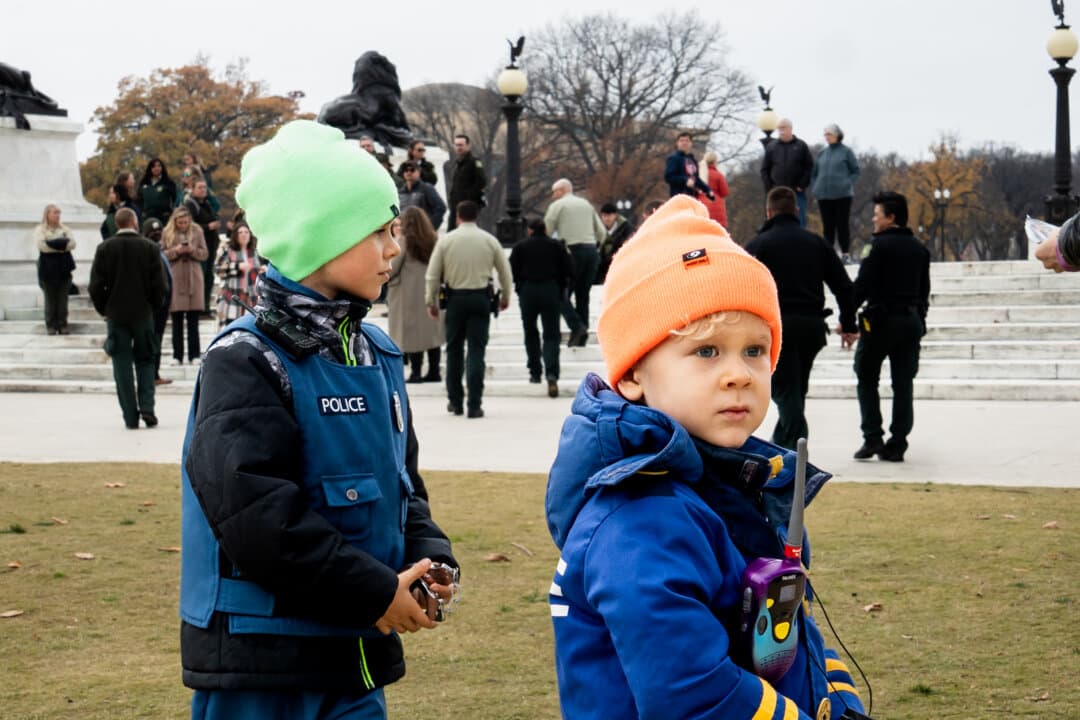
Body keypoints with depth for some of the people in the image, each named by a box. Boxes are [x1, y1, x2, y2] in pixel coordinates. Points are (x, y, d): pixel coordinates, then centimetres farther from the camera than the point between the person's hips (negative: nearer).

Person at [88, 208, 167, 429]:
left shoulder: (104, 249, -4)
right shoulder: (150, 248, -5)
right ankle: (147, 407, -2)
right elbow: (159, 284, -5)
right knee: (145, 361, 12)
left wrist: (103, 309, 9)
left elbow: (96, 285, -4)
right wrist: (154, 306, 11)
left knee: (122, 365, 4)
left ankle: (130, 416, 2)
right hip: (143, 313, 0)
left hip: (116, 314, 0)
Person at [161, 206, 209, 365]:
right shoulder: (167, 232, 1)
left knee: (193, 321, 3)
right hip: (175, 279, 0)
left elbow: (205, 254, 4)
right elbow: (162, 255, 0)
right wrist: (175, 251, -16)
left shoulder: (197, 231, 3)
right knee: (177, 321, 3)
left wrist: (193, 250, -14)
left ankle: (194, 355, 7)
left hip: (193, 279, 0)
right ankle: (177, 356, 8)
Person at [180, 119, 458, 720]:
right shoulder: (247, 362, -14)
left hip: (355, 656, 8)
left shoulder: (377, 356, 12)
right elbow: (257, 513, -23)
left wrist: (429, 558, -1)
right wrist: (376, 591, -20)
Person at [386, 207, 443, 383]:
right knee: (432, 331, 10)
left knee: (412, 333, 0)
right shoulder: (434, 241, 4)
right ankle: (434, 371, 12)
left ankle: (416, 372, -2)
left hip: (408, 294, -5)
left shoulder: (403, 241, -10)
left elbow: (391, 268, -9)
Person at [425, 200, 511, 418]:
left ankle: (455, 402, 19)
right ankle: (474, 405, -7)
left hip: (455, 298, 0)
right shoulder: (489, 240, 2)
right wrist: (505, 296, 22)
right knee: (476, 351, 0)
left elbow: (433, 274, 0)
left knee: (454, 350, 13)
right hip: (480, 298, 0)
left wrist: (431, 301, 9)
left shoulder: (446, 240, -1)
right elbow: (505, 271, 7)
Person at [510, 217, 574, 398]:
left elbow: (511, 271, -5)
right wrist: (560, 289, 14)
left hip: (528, 292, 0)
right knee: (551, 335, -2)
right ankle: (551, 374, -21)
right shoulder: (557, 246, 5)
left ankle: (535, 372, 19)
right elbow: (569, 271, 1)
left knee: (531, 333, 17)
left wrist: (519, 288, 10)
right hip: (551, 292, 0)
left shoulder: (520, 247, 2)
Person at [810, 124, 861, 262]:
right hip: (824, 196, 4)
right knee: (828, 225, 6)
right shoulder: (822, 153, 12)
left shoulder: (846, 152, 0)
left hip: (842, 195, -4)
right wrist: (814, 188, 5)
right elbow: (814, 173, 19)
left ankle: (845, 253, 3)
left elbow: (855, 171, 2)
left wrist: (847, 184, -10)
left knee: (843, 224, -1)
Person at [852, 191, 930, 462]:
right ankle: (897, 445, 6)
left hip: (881, 320, -6)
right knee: (903, 384, 7)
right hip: (912, 321, 6)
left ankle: (872, 438, -3)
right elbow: (924, 290, 16)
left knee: (867, 380, 6)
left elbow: (862, 285, -13)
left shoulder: (880, 245, -10)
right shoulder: (920, 249, 12)